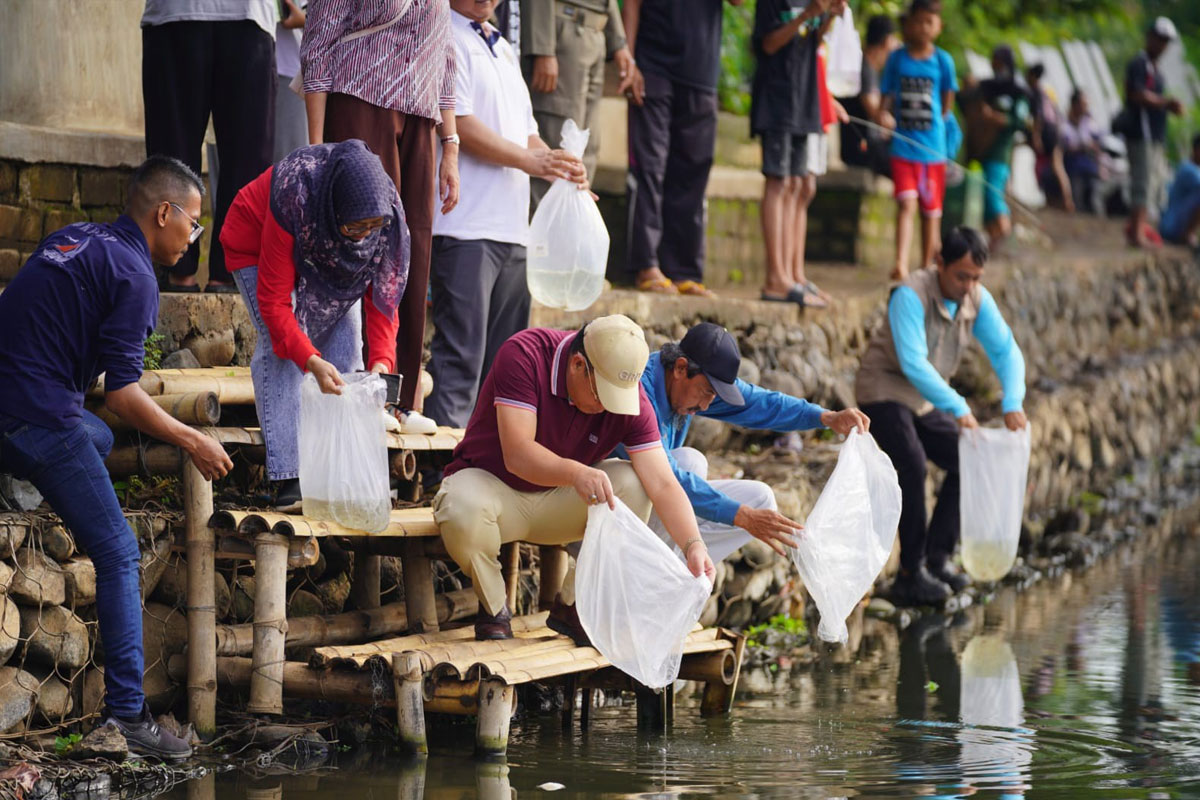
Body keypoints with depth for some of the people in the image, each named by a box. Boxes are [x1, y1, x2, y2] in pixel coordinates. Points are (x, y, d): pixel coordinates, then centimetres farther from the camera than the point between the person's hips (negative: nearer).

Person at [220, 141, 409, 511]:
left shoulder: (386, 213, -29)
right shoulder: (293, 200, -43)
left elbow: (383, 295, -20)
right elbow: (274, 302, -37)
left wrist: (382, 360, -35)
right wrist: (311, 361, -48)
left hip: (326, 257, 5)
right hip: (257, 244, -4)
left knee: (345, 346, -11)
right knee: (280, 350, -21)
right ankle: (288, 481, -23)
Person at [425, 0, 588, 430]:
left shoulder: (503, 49, 23)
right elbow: (458, 123, -14)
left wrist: (561, 168, 5)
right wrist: (529, 160, -15)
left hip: (512, 228, 9)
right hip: (465, 228, -9)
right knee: (460, 355, -12)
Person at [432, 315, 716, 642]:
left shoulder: (629, 395, -16)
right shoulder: (523, 355, -27)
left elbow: (662, 484, -21)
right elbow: (516, 455, -35)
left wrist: (693, 545, -37)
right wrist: (575, 473, -53)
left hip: (559, 499, 4)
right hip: (491, 481, -4)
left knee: (633, 484, -22)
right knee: (463, 510, -38)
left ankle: (572, 605, -9)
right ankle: (494, 609, -9)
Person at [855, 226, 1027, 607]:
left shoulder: (978, 300, -5)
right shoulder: (911, 295, -26)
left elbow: (1006, 351, -4)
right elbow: (913, 363, -35)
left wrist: (1013, 403, -22)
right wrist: (958, 408, -41)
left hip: (927, 400, 7)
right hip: (886, 390, -7)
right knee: (912, 465, -26)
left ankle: (937, 557, 5)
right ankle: (911, 572, -21)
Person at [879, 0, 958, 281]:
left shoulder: (942, 60, 3)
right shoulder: (897, 58, 3)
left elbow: (947, 100, 13)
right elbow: (887, 97, 5)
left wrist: (935, 123, 8)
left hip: (932, 144, 1)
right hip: (903, 144, -1)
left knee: (931, 210, 8)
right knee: (906, 203, -16)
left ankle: (927, 268, 19)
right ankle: (901, 265, -24)